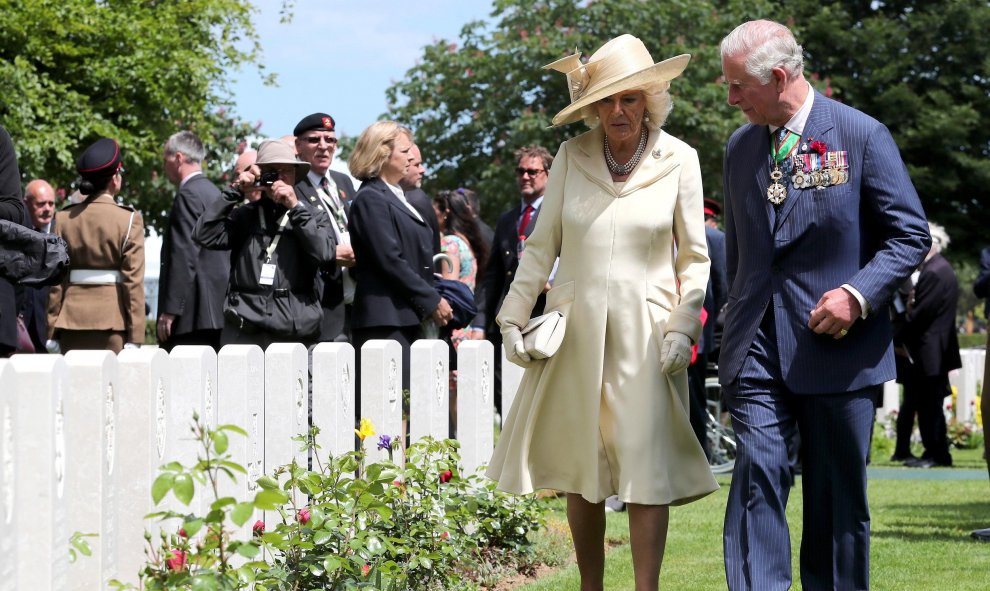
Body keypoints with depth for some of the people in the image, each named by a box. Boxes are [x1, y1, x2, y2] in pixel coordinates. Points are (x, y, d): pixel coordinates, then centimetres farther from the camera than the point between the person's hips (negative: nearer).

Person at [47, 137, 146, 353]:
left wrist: (52, 332, 9)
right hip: (114, 319, -3)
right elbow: (134, 281, -7)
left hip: (72, 319, 3)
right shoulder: (129, 219, -5)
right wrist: (135, 337, -6)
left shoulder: (64, 218, 4)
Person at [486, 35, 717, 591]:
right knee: (580, 471, 7)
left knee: (647, 470, -8)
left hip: (645, 331, -2)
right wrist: (514, 317, 2)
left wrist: (682, 328, -7)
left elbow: (694, 258, 3)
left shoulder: (679, 160, -1)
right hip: (574, 329, 2)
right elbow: (542, 246, 8)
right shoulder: (572, 156, 2)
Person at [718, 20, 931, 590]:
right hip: (758, 347, 3)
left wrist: (858, 294, -17)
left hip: (837, 347, -3)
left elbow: (911, 236, -4)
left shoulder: (862, 135, -4)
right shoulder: (741, 147, 13)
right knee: (758, 474, -12)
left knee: (837, 496, 4)